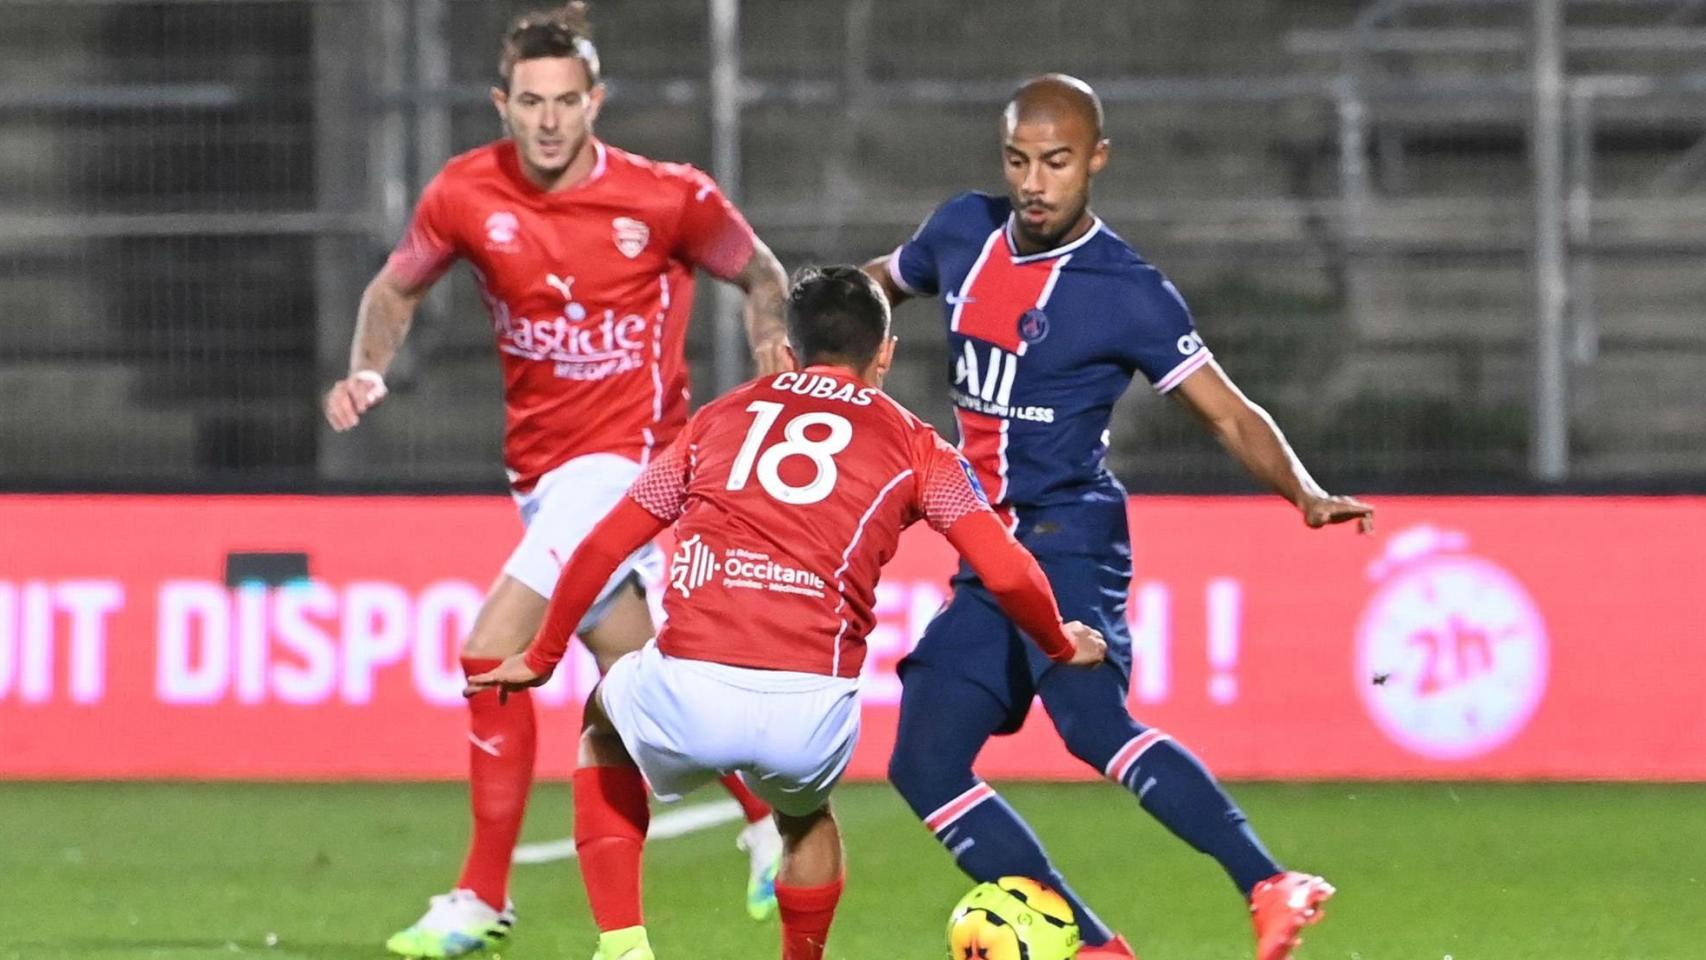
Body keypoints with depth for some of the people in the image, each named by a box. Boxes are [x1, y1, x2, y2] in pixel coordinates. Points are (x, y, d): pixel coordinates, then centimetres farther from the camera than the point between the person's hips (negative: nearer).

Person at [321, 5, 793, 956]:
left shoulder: (669, 197, -11)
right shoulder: (469, 193, -3)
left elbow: (761, 275, 7)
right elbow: (397, 287, 14)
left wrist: (776, 361, -9)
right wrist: (368, 370, -4)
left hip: (626, 457, -5)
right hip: (542, 473, 5)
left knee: (491, 655, -15)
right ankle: (771, 826, 30)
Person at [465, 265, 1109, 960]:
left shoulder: (722, 416, 22)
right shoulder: (912, 445, 16)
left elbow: (601, 548, 24)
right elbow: (1008, 574, 8)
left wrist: (542, 658, 38)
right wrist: (1062, 647, 29)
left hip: (688, 694, 0)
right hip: (811, 708, 0)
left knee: (606, 726, 36)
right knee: (806, 815, 37)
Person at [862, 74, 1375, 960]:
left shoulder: (1126, 292, -9)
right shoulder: (964, 232, 8)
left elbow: (1230, 418, -8)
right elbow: (882, 283, 30)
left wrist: (1306, 495, -25)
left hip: (1066, 533, -8)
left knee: (1090, 721, -33)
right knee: (924, 766, 0)